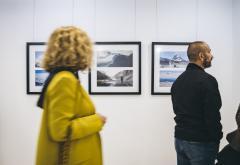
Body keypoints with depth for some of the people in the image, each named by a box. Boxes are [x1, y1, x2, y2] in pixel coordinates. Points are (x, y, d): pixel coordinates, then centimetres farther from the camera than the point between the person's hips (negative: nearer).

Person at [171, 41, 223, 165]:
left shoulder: (178, 80, 9)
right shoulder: (207, 80, -16)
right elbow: (212, 115, -18)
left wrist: (185, 130, 14)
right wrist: (216, 139, -7)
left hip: (180, 138, 7)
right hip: (200, 142, -7)